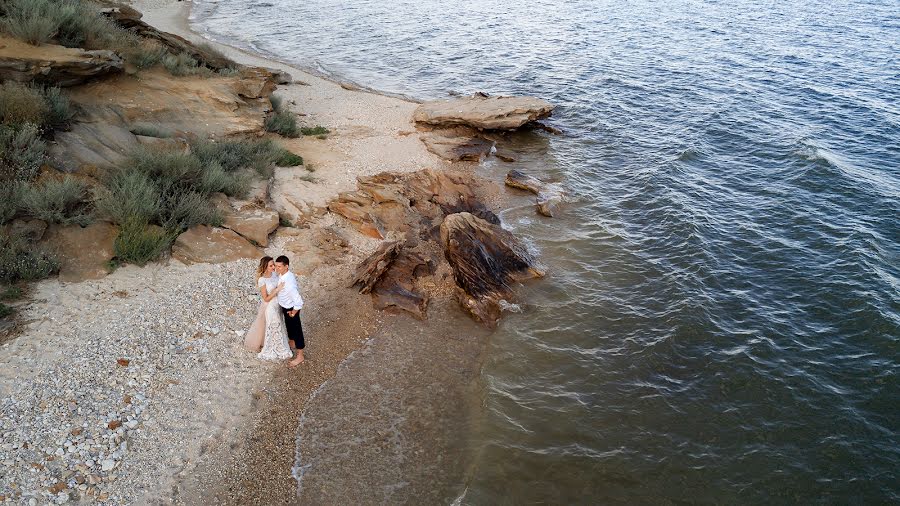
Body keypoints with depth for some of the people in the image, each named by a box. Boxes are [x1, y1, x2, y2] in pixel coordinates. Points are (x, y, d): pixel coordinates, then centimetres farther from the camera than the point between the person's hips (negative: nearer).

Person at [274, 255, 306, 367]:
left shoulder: (289, 283, -41)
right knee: (289, 326, 30)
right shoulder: (282, 273, -13)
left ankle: (300, 356, 29)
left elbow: (299, 302, -38)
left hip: (290, 308, -8)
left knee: (296, 330, 10)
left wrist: (293, 312, -19)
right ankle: (293, 343, 57)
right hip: (284, 306, 8)